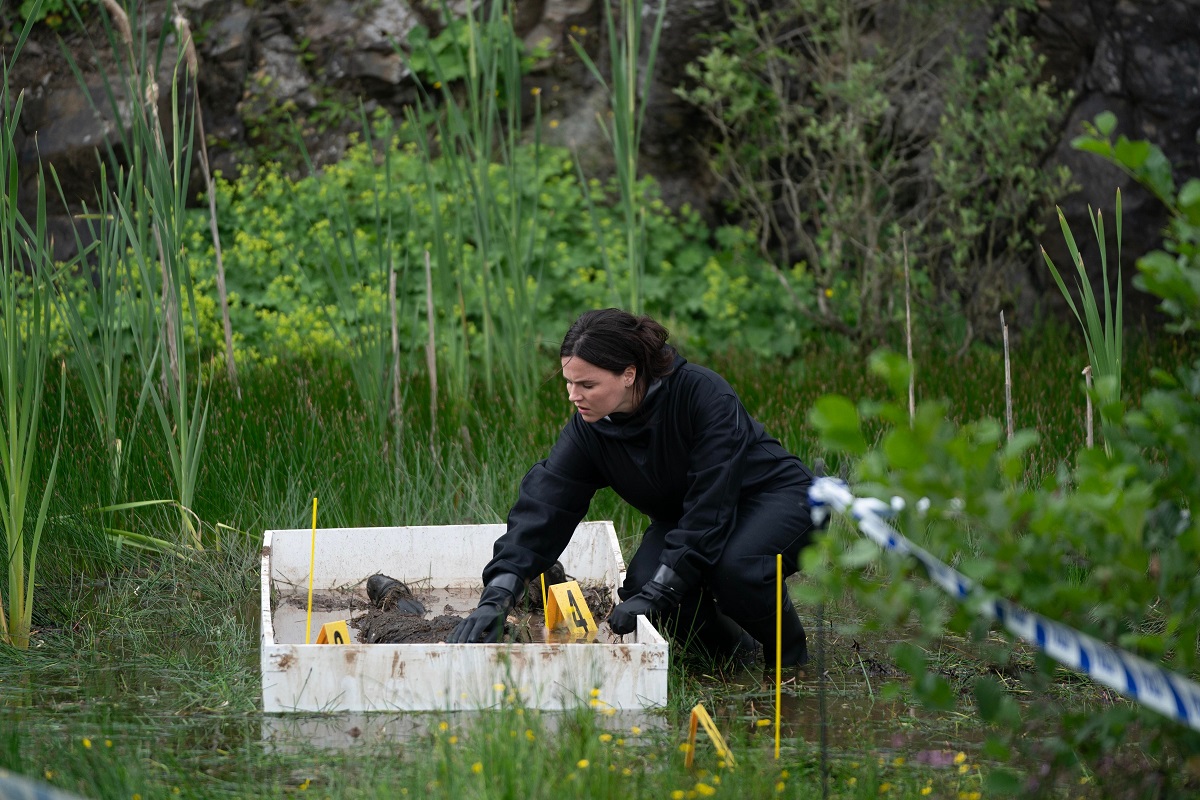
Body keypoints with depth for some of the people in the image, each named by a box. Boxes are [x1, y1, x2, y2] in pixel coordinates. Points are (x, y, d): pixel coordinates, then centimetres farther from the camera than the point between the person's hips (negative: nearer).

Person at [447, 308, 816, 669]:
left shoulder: (704, 395, -32)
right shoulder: (589, 429, -15)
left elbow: (709, 507, -32)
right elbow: (543, 505, -21)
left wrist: (656, 593, -35)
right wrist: (495, 599, -33)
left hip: (773, 494, -5)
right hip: (684, 517, 5)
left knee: (734, 567, -36)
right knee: (642, 581, -24)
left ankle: (788, 650, -5)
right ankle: (727, 645, 5)